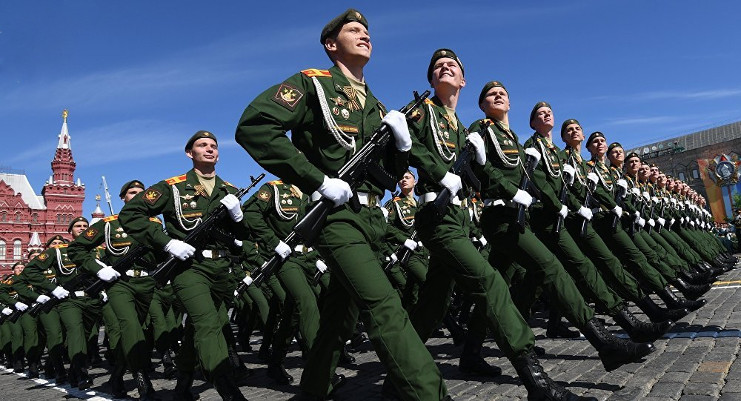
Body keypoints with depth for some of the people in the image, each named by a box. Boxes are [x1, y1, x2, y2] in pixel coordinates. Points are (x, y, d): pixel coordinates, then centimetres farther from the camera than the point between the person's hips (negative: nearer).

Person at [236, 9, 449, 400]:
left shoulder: (374, 105, 20)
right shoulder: (312, 83, -1)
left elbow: (392, 175, 22)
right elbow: (252, 127, -16)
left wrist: (402, 142, -1)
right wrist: (319, 181, -19)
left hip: (372, 217, 8)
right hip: (337, 215, -7)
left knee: (341, 312, 15)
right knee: (384, 304, -20)